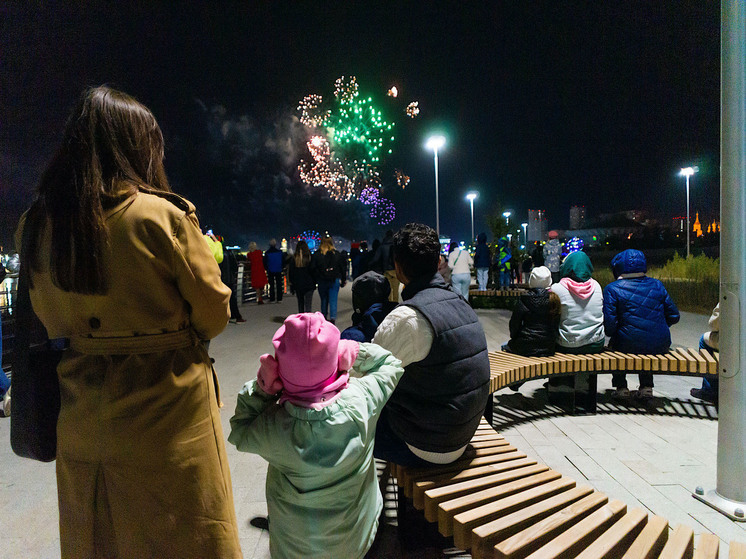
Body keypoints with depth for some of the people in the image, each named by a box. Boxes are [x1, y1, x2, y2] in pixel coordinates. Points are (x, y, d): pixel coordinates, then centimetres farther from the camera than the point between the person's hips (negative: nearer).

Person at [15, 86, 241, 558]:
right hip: (168, 419, -5)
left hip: (80, 428, 5)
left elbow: (50, 320, 8)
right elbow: (214, 314, -12)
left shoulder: (36, 224, -2)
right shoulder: (163, 216, -18)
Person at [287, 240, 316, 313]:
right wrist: (314, 282, 5)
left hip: (297, 285, 3)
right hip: (309, 285, -3)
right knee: (308, 304, -1)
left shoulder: (294, 258, -3)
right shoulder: (310, 257, -10)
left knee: (300, 302, 17)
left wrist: (292, 283, 12)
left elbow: (291, 272, 2)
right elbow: (313, 271, -5)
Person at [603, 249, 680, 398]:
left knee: (613, 342, 30)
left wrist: (611, 332, 8)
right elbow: (673, 316, 10)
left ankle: (621, 388, 29)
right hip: (660, 346, 4)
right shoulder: (656, 285, 6)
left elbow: (609, 325, -14)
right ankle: (646, 387, 34)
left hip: (628, 346, -4)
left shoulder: (612, 289, -7)